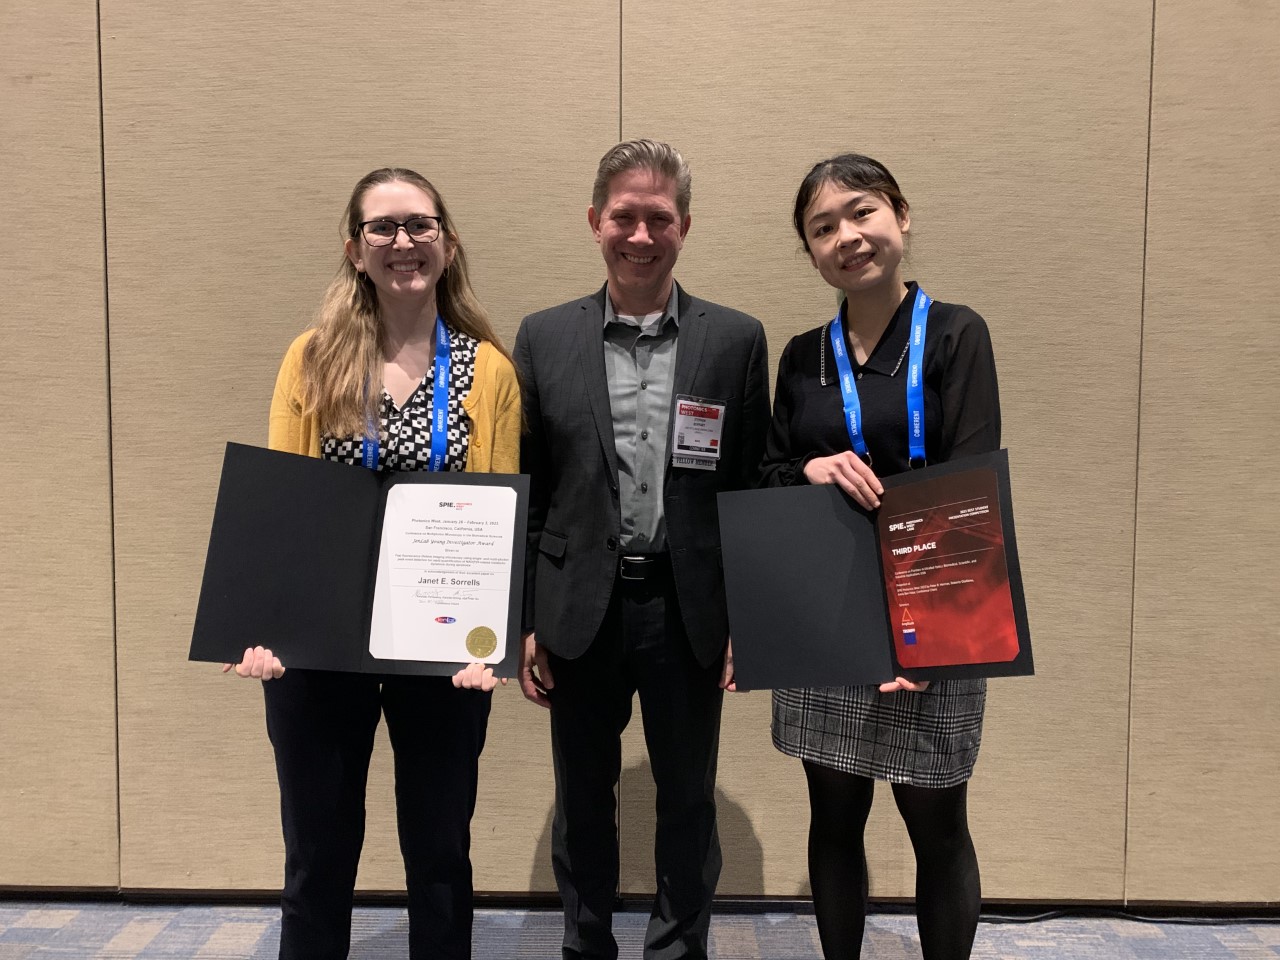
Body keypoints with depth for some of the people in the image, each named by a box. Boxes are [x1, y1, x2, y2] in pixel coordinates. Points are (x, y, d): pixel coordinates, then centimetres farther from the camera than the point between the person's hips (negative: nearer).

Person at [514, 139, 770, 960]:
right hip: (580, 613, 1)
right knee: (583, 802, 15)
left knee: (689, 803, 14)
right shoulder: (544, 338, 2)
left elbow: (754, 487, 1)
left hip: (689, 611, 0)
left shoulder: (737, 340, 0)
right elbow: (525, 491, 3)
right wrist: (525, 621, 1)